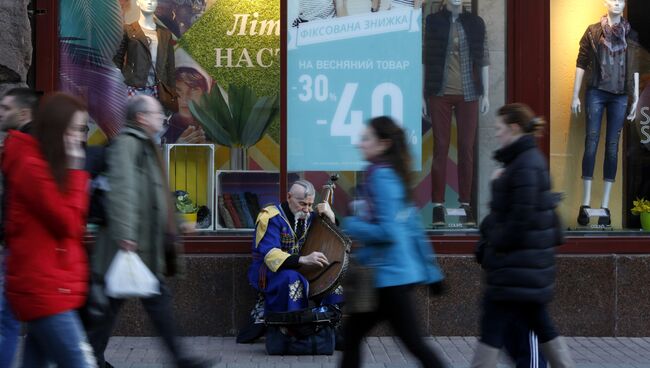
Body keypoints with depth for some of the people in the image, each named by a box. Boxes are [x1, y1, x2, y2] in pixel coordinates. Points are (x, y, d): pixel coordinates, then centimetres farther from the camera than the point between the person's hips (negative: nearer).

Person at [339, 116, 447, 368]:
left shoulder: (381, 176, -15)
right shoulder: (393, 175, 13)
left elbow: (387, 232, -22)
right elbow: (413, 227, 17)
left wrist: (348, 224, -9)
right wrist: (430, 271, 20)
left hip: (391, 275, -10)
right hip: (391, 274, 10)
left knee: (414, 343, -3)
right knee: (351, 335, 13)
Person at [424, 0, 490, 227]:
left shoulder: (475, 23, 7)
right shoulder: (432, 22, 3)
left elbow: (483, 60, 9)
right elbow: (424, 59, 3)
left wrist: (486, 94, 5)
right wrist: (422, 94, 0)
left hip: (467, 95, 1)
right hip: (440, 94, -1)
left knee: (467, 148, 2)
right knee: (440, 148, -1)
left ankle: (466, 204, 8)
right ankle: (438, 205, 3)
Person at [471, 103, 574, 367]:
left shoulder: (525, 166, -16)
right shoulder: (531, 160, 14)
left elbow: (522, 219, -20)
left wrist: (493, 246, -10)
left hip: (516, 266, -10)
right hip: (531, 265, 10)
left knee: (492, 329, -5)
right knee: (541, 328, 14)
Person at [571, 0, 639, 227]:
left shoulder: (630, 34, 7)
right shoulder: (593, 31, 3)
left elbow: (635, 68, 8)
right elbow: (581, 63, 3)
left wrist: (636, 98, 4)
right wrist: (575, 95, 0)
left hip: (620, 95, 2)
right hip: (596, 92, -1)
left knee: (613, 146, 1)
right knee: (591, 142, -6)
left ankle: (605, 206, 2)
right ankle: (585, 204, -4)